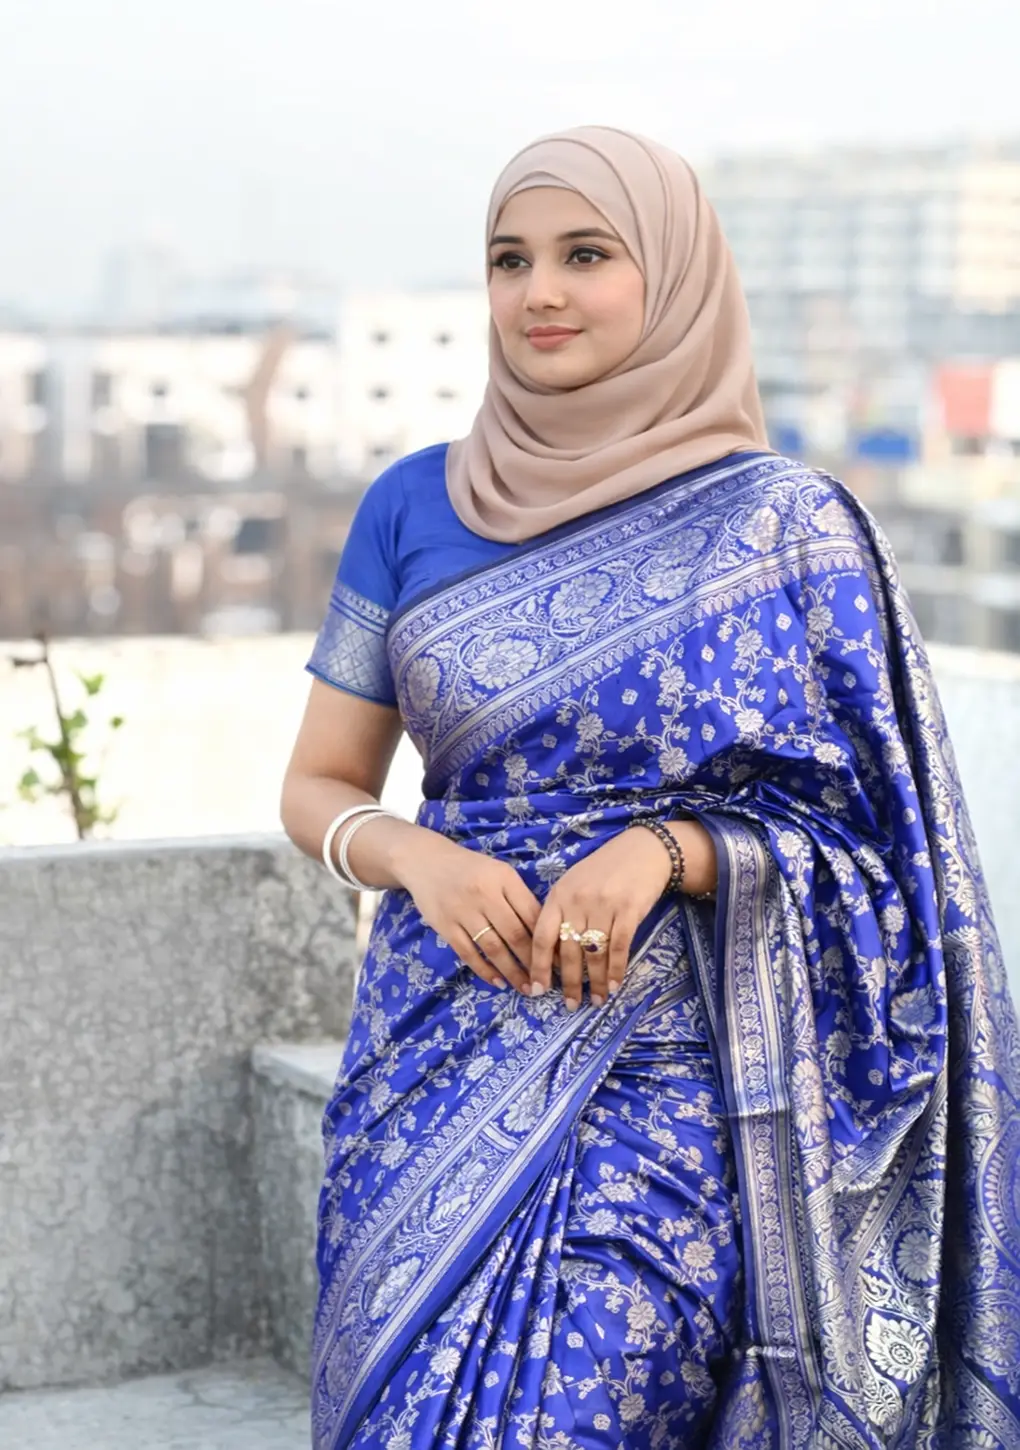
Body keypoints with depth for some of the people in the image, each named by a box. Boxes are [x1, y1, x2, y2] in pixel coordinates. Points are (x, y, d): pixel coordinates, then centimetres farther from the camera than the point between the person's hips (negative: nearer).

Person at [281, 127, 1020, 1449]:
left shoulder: (783, 528, -4)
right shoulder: (414, 508, 7)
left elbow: (857, 826, -1)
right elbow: (319, 787, 10)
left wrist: (666, 852, -18)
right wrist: (417, 856, -11)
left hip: (663, 1083, -4)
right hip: (437, 1062, 4)